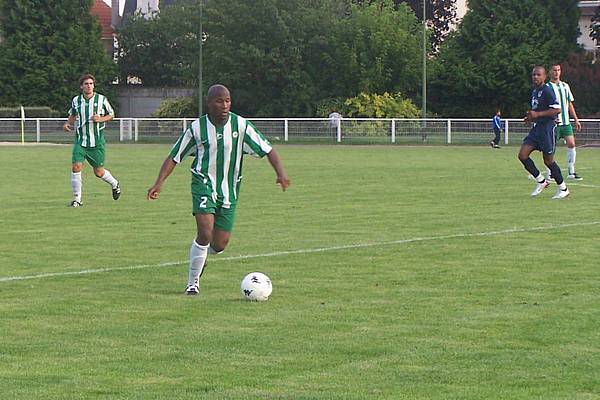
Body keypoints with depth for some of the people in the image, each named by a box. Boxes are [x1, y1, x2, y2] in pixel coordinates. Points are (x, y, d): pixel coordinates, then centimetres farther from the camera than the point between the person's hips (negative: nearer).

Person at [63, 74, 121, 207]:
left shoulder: (101, 99, -4)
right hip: (80, 141, 2)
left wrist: (101, 119, -13)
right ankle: (77, 199, -4)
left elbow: (111, 115, 7)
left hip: (97, 142, -2)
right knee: (76, 167, -15)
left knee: (99, 172, 4)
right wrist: (68, 123, 0)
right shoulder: (76, 100, 3)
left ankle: (115, 184, 37)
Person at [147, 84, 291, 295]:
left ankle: (199, 256, 40)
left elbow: (267, 149, -4)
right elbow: (174, 157, 0)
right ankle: (192, 282, -3)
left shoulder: (241, 125, -7)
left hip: (228, 191, 2)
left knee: (220, 244, 3)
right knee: (205, 233, -21)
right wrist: (159, 182, -10)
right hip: (204, 184, -2)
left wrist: (281, 173, -19)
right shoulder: (197, 127, -8)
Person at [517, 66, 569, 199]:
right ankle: (541, 181, 10)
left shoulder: (547, 90, -13)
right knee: (522, 155, -2)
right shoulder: (534, 91, 15)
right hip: (536, 128, 9)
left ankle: (563, 189, 12)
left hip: (547, 127, -9)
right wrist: (531, 116, 10)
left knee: (548, 160, -2)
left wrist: (537, 114, -22)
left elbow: (557, 109, -21)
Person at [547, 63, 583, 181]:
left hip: (566, 121, 5)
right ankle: (550, 174, 4)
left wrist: (576, 119, 16)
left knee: (571, 144, -2)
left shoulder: (565, 86, 14)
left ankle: (571, 172, 5)